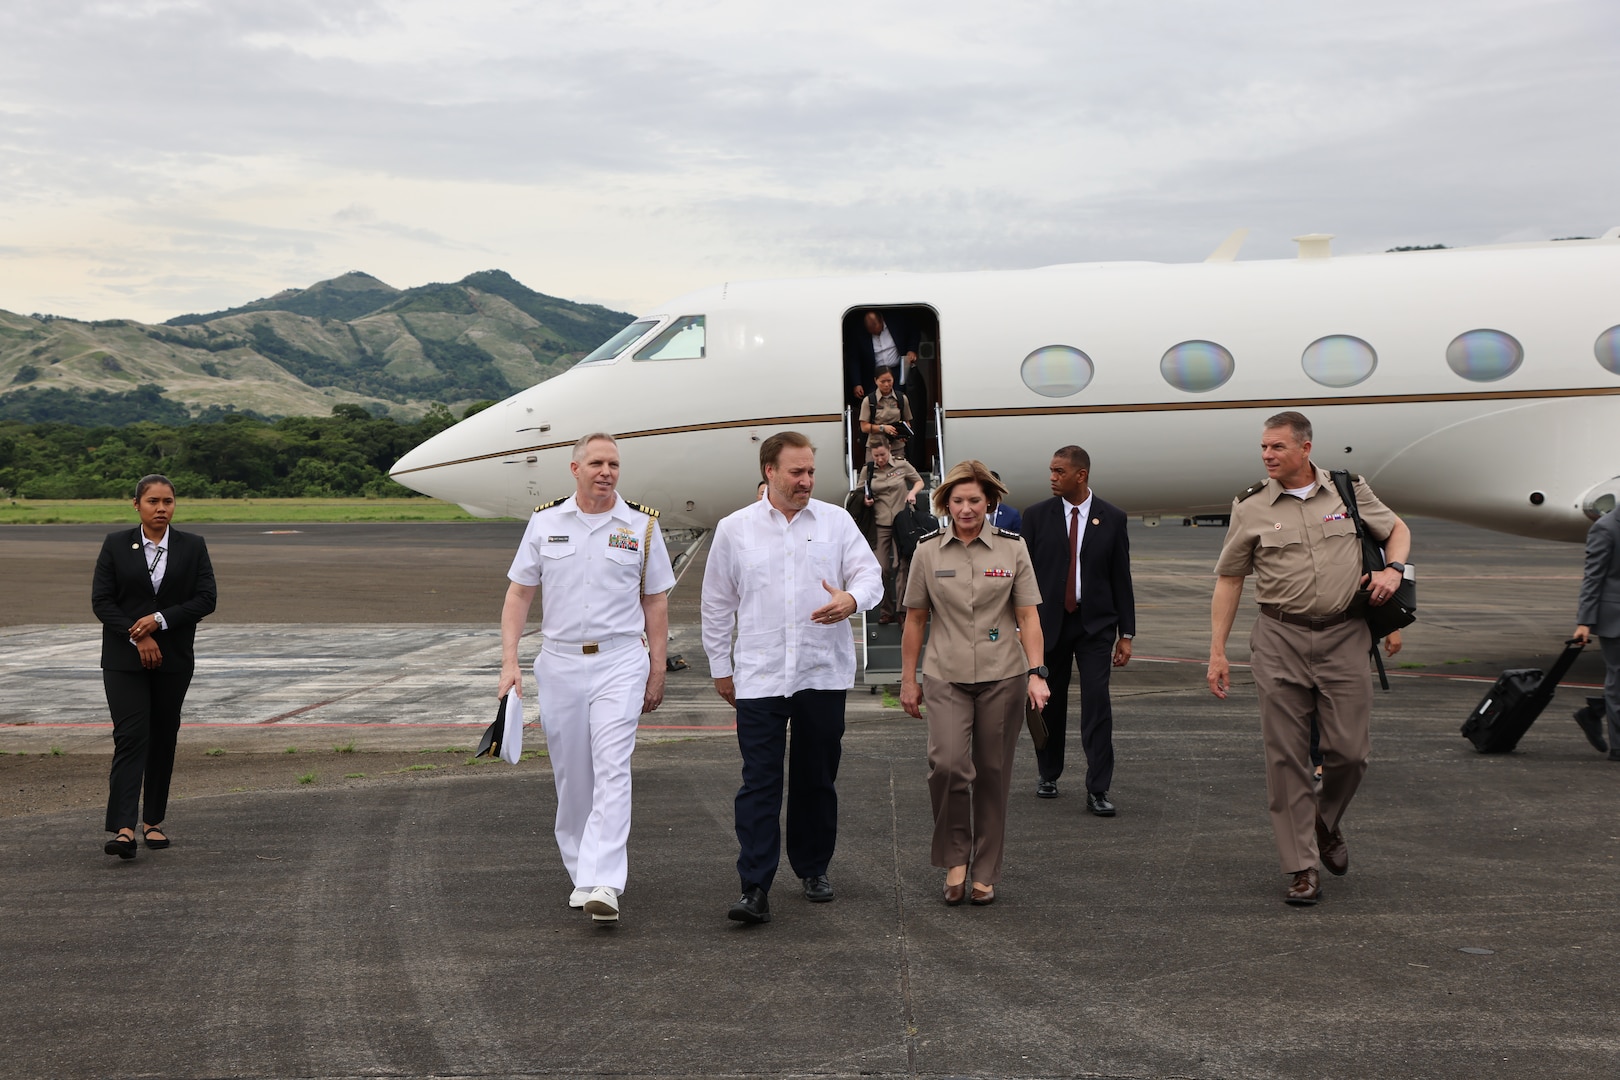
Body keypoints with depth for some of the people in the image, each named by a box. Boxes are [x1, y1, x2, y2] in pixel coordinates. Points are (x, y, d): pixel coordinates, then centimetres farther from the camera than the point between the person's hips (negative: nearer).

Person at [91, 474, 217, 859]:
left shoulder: (193, 547, 4)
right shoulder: (116, 545, 3)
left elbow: (206, 599, -3)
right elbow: (101, 600, -2)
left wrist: (160, 620, -14)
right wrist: (137, 638, -13)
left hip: (173, 659, 2)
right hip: (124, 659, -2)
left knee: (163, 738, 7)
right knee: (130, 736, -12)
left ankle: (153, 820, 19)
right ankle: (123, 828, -18)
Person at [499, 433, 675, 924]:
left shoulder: (642, 526, 3)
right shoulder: (545, 522, 5)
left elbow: (655, 602, 7)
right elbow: (519, 594, 7)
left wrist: (657, 671, 4)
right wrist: (509, 661, -2)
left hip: (620, 662, -2)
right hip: (558, 662, 2)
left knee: (612, 769, -14)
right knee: (571, 776, 9)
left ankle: (603, 884, -19)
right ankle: (581, 872, 24)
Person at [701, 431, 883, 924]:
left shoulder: (836, 521, 6)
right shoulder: (734, 529, 5)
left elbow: (869, 573, 3)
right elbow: (717, 604, 11)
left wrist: (851, 599, -21)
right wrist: (720, 667, 10)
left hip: (824, 674, 1)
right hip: (758, 676, -1)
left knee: (818, 778, 11)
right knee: (760, 782, -6)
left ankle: (813, 869, 27)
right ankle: (755, 888, -7)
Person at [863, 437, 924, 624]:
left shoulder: (902, 466, 2)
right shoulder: (868, 471, 6)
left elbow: (919, 481, 15)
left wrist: (912, 492, -5)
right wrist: (866, 500, -4)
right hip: (880, 523, 1)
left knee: (901, 565, -4)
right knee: (881, 567, -3)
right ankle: (887, 609, 9)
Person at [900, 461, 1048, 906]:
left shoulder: (1012, 548, 2)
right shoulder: (928, 550, 3)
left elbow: (1028, 618, 2)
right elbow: (915, 619, 9)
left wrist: (1036, 673, -9)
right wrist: (908, 680, 9)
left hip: (1002, 675, 0)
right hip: (945, 676, 0)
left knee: (992, 773, 5)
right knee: (947, 764, -18)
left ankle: (985, 872, 18)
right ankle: (954, 859, 2)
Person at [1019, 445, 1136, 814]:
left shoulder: (1112, 518, 2)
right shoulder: (1037, 515, 2)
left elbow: (1121, 578, 4)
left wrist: (1126, 634, 2)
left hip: (1095, 623, -1)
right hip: (1048, 620, 1)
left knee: (1097, 701, -8)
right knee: (1049, 702, 8)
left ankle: (1097, 790, -5)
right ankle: (1048, 776, 26)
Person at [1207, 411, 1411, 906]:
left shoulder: (1350, 491, 5)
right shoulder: (1251, 509, 2)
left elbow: (1396, 529, 20)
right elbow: (1228, 580, 6)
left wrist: (1393, 568, -2)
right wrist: (1217, 652, 2)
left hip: (1344, 637, 1)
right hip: (1280, 641, 0)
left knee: (1349, 751, -1)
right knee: (1286, 757, -2)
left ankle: (1326, 822, 31)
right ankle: (1302, 869, 6)